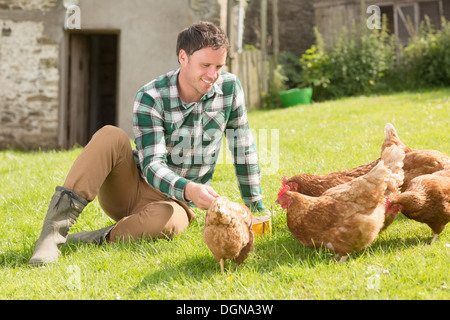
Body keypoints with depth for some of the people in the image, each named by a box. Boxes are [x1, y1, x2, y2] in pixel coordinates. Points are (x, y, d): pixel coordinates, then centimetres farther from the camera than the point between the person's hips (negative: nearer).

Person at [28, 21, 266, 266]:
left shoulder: (229, 87, -7)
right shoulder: (151, 98, -15)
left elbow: (243, 147, 5)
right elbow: (152, 166, -23)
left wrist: (257, 208, 8)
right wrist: (188, 189, -43)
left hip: (173, 202, 0)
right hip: (130, 187, 0)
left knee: (166, 220, -39)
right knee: (111, 136, -32)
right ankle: (56, 226, -38)